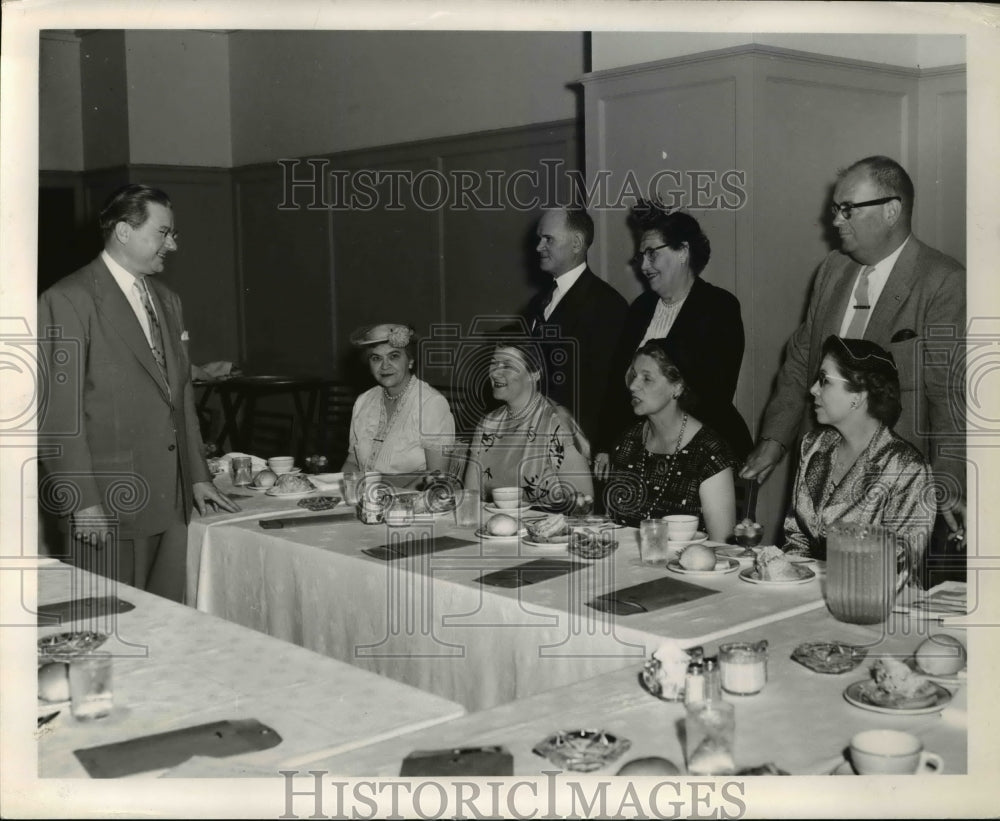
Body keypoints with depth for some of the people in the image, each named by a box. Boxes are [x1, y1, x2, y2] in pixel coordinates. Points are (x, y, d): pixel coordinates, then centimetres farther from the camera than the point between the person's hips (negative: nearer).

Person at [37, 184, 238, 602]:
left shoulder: (168, 300, 16)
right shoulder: (68, 300, -8)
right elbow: (58, 412, -12)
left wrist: (198, 475, 16)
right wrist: (83, 501, -15)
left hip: (173, 503, 7)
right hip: (107, 506, -7)